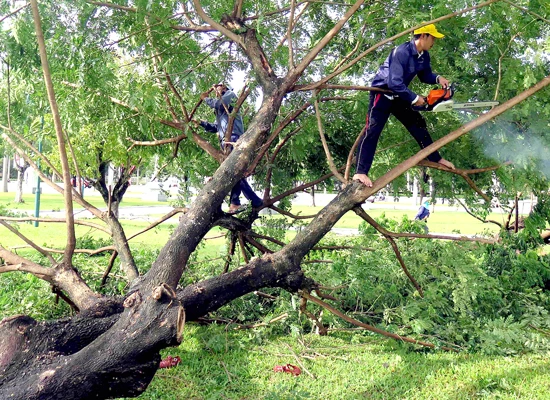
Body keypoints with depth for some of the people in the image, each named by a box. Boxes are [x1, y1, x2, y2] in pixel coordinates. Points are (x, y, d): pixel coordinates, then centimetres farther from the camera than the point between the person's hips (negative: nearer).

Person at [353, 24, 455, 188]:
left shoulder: (424, 56, 2)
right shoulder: (402, 52, -27)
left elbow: (425, 76, 20)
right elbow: (394, 82, -32)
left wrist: (438, 78, -3)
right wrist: (414, 98, -23)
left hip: (398, 95, 9)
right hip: (382, 93, -9)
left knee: (418, 123, 12)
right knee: (373, 130, -15)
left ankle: (435, 159, 25)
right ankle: (360, 172, -19)